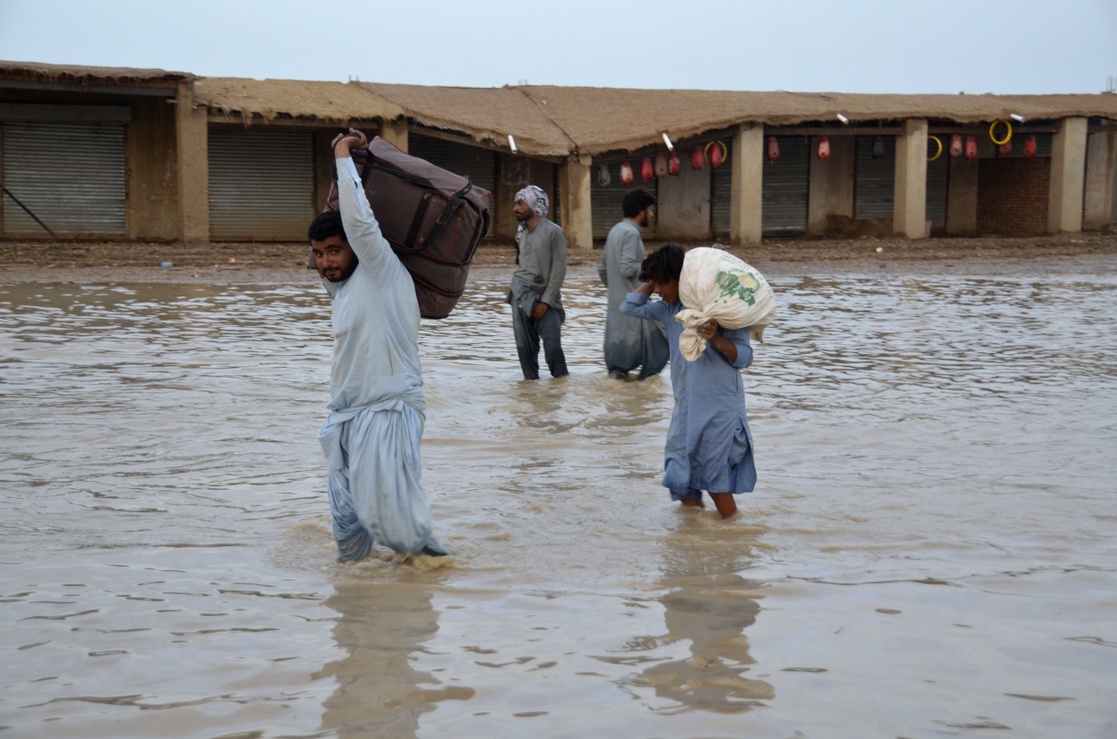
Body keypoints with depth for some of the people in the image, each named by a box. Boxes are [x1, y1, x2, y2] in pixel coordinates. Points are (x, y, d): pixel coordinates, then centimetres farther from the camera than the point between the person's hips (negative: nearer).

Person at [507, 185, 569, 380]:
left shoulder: (553, 232, -7)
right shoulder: (521, 233, 10)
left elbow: (559, 270, -8)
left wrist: (546, 301, -11)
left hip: (545, 298, -5)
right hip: (520, 296, 5)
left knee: (552, 345, -12)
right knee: (524, 346, 3)